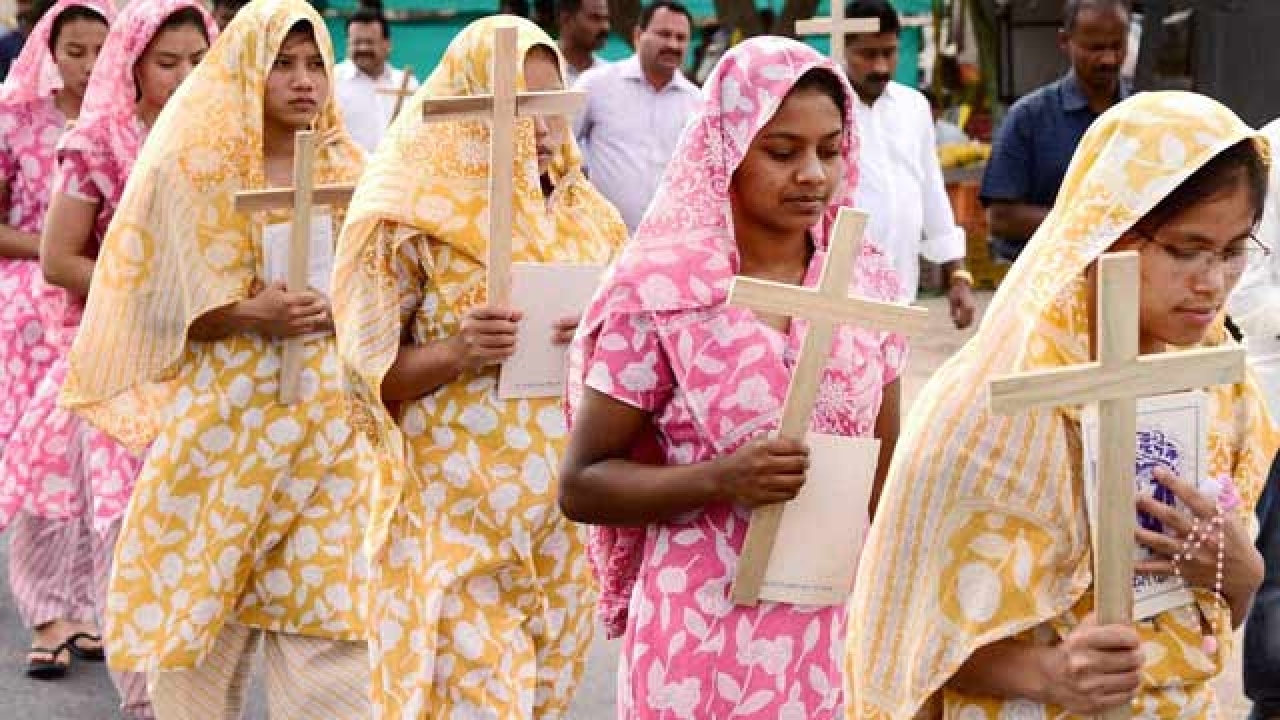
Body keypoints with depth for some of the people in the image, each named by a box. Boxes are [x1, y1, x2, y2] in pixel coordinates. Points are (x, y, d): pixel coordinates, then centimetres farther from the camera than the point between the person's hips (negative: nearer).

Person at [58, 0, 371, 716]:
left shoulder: (349, 170, 9)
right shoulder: (193, 167, -1)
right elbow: (157, 298, -5)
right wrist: (248, 315, -19)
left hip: (327, 421, 2)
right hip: (224, 415, -2)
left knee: (325, 615, -2)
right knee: (207, 600, 3)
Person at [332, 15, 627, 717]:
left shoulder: (585, 214, 8)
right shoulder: (414, 215, -6)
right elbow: (370, 373, -5)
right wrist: (455, 353, -22)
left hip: (566, 510, 5)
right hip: (458, 510, -5)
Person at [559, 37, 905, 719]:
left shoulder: (867, 281, 2)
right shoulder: (661, 291, -11)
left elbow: (887, 475, 11)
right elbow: (582, 485, -8)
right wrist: (720, 480, -21)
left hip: (839, 625, 4)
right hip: (706, 634, -4)